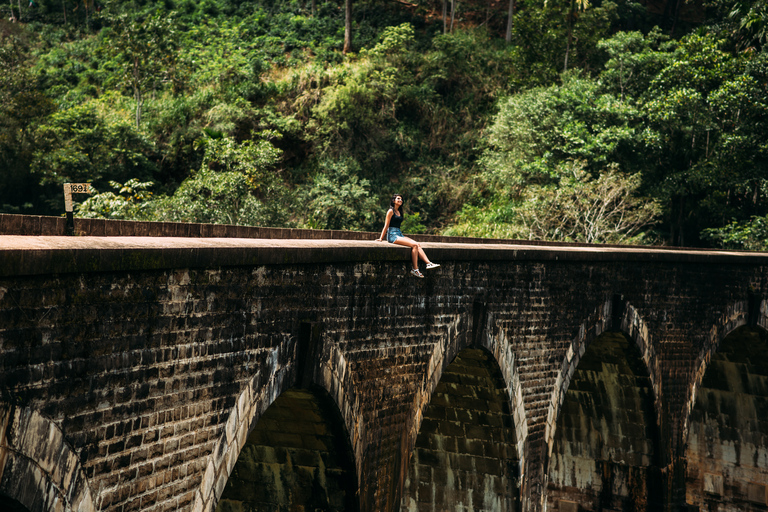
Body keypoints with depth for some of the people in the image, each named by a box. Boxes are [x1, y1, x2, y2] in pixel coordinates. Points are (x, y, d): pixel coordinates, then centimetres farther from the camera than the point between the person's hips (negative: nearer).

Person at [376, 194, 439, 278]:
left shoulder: (399, 212, 22)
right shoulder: (391, 211, -3)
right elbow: (386, 226, -4)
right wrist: (381, 238, -2)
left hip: (399, 234, 8)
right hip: (393, 235, -8)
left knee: (418, 244, -14)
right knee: (414, 245, -23)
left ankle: (428, 263, -26)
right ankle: (415, 269, -23)